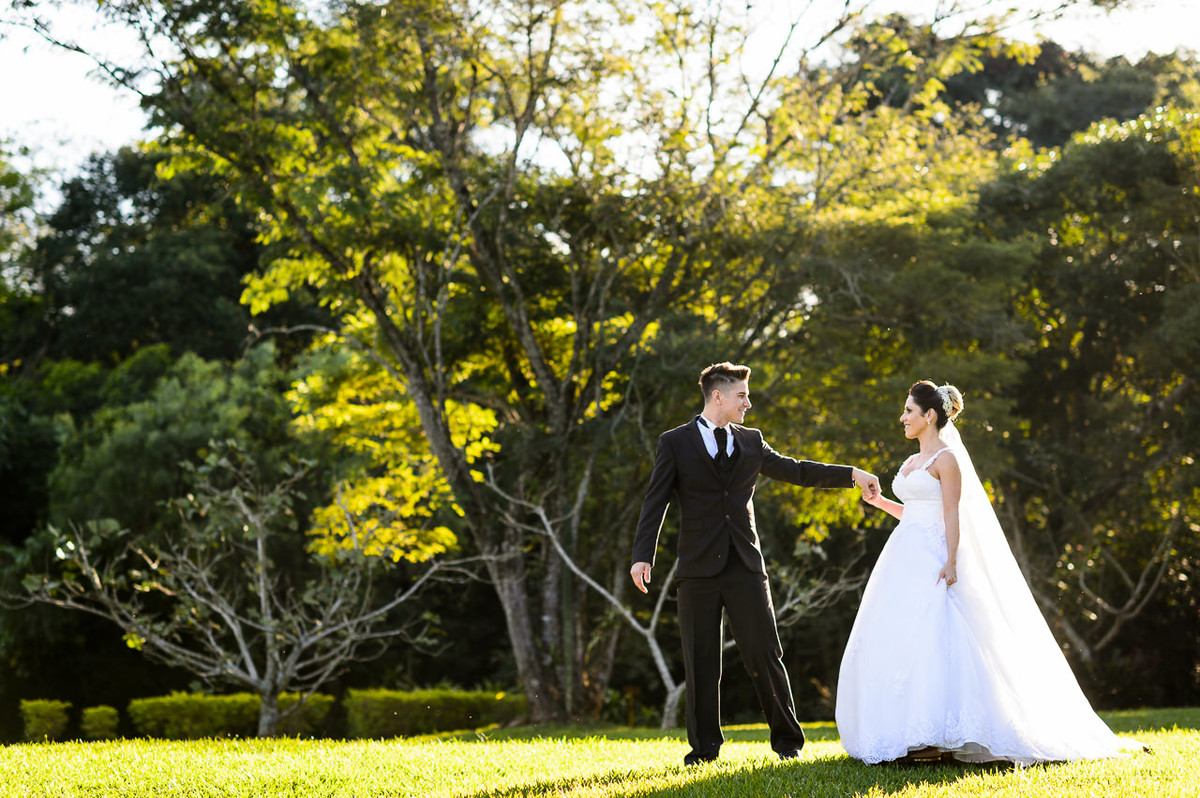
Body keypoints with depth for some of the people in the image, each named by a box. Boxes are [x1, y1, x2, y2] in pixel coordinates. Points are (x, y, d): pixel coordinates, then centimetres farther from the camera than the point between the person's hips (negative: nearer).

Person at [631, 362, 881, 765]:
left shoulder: (750, 442, 13)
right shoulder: (675, 443, 2)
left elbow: (796, 470, 22)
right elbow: (655, 503, -2)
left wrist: (852, 474, 19)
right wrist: (643, 556, -12)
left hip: (745, 565, 2)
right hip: (698, 568, -2)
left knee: (765, 654, 0)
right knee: (701, 660, 2)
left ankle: (787, 737, 10)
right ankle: (704, 745, 11)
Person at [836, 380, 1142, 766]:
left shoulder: (946, 459, -5)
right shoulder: (912, 462, 19)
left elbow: (952, 515, -11)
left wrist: (951, 563, -19)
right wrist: (880, 502, 16)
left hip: (932, 560, -9)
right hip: (904, 558, 9)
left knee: (931, 641, -15)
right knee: (892, 644, 4)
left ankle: (936, 735, -15)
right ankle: (910, 733, 7)